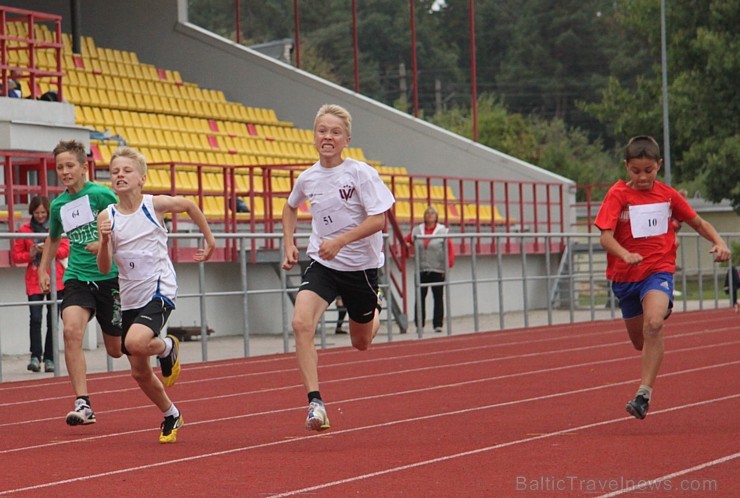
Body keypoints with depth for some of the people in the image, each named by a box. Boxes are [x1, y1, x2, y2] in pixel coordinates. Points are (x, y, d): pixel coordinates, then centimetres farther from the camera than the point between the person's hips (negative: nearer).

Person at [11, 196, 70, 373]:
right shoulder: (24, 230, 5)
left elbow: (65, 250, -1)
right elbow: (16, 256, 5)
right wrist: (30, 254, -13)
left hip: (55, 280, 1)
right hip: (34, 280, -1)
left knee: (53, 320, 2)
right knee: (35, 318, -15)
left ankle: (49, 358, 8)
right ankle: (35, 356, -14)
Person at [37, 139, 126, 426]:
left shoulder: (101, 195, -9)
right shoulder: (58, 205, 8)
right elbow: (53, 239, 28)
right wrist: (43, 269, 20)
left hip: (109, 276, -3)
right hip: (77, 278, 3)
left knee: (116, 350, 6)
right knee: (72, 330, -24)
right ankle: (83, 405, -24)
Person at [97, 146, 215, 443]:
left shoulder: (155, 205, -8)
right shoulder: (107, 216, -3)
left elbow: (190, 206, 13)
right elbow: (104, 268, -5)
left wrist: (209, 239, 19)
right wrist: (104, 241, -23)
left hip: (159, 290, -4)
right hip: (130, 298, 4)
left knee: (135, 343, -31)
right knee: (139, 373, 9)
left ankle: (167, 347, 3)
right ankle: (171, 415, 34)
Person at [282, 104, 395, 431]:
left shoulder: (361, 173, -14)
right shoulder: (308, 178, -1)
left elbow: (378, 220, -19)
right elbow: (291, 207, 21)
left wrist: (340, 241, -30)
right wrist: (289, 244, 10)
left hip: (361, 265, -2)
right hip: (321, 264, 2)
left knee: (361, 343, 15)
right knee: (301, 323, -25)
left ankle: (374, 314, 53)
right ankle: (315, 402, -25)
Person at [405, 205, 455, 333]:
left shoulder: (442, 230, 0)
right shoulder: (417, 230, 8)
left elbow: (450, 248, -2)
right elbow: (407, 240, 20)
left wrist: (448, 264, -9)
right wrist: (406, 245, -4)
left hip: (438, 270, -2)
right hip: (421, 270, 2)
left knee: (438, 297, 1)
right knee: (420, 297, 1)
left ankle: (438, 324, 6)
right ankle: (419, 324, 6)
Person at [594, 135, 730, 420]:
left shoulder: (668, 195, 2)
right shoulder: (618, 195, -6)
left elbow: (698, 223, 16)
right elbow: (606, 237, -18)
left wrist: (718, 242, -3)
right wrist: (625, 255, -38)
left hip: (659, 270, -1)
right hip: (624, 276, 1)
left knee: (653, 325, -29)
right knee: (640, 342, 13)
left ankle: (644, 393, -29)